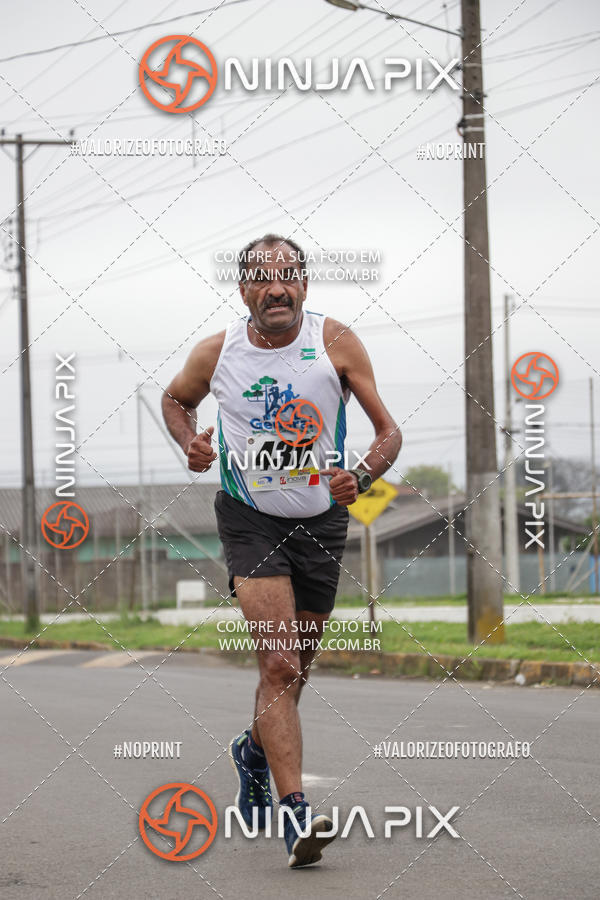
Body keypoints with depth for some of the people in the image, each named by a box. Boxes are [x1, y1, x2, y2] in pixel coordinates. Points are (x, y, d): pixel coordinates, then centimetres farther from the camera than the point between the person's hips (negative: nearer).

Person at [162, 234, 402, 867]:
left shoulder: (336, 343, -10)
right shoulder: (216, 353, -7)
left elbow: (389, 431, -8)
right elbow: (175, 399, 15)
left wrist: (360, 476, -28)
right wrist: (190, 443, -5)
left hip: (322, 519, 2)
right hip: (250, 521, -2)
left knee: (296, 666, 17)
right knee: (278, 664, -18)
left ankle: (255, 750, 48)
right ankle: (295, 814, -24)